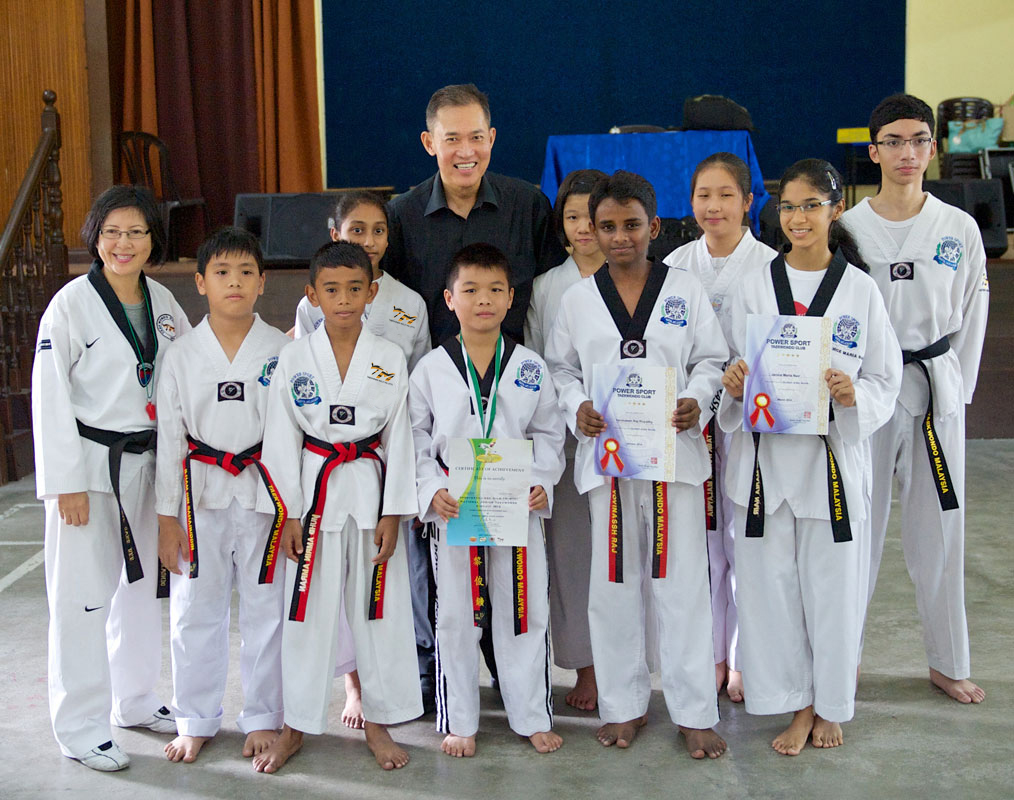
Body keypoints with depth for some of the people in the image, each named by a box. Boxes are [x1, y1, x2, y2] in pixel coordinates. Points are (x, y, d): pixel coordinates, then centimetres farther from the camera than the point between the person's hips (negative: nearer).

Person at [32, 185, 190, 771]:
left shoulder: (163, 302, 5)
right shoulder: (72, 304, -10)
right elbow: (50, 398, -11)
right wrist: (66, 482, -14)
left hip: (147, 463, 6)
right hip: (89, 464, -6)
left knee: (143, 581, 16)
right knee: (83, 594, -2)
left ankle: (136, 699, 33)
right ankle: (82, 727, 11)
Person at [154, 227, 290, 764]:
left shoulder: (283, 351, -2)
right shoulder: (182, 356, 1)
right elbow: (168, 439, 3)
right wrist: (167, 517, 1)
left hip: (266, 494, -1)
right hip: (201, 497, 1)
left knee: (266, 609, 7)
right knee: (195, 610, 9)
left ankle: (263, 717, 25)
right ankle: (195, 721, 27)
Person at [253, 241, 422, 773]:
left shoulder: (390, 359, -1)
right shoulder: (294, 359, -2)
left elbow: (399, 438, 1)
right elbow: (282, 438, -1)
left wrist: (392, 514, -3)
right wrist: (289, 513, -4)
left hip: (372, 488, 1)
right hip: (314, 489, 0)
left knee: (378, 607, 7)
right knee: (308, 609, 6)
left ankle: (378, 722, 23)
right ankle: (296, 726, 20)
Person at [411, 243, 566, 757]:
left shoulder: (529, 367, 1)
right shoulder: (432, 368, -2)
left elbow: (548, 434, 6)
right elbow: (414, 438, 1)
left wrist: (542, 482, -9)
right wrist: (432, 490, -12)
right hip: (454, 509, -1)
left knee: (524, 612, 8)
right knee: (455, 616, 8)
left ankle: (532, 717, 23)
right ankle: (459, 723, 22)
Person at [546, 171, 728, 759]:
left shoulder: (686, 290, 4)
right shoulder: (578, 299, 7)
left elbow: (712, 360, 6)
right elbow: (561, 367, 12)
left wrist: (696, 401, -14)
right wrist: (576, 408, -7)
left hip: (675, 450, -1)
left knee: (682, 580, 1)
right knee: (614, 583, 8)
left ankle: (695, 711, 12)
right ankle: (625, 705, 23)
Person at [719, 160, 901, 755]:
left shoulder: (860, 290, 0)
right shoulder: (754, 287, 4)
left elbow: (886, 381, 2)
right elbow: (735, 370, 9)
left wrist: (853, 395, -18)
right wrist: (733, 384, -14)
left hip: (833, 454, -1)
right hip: (766, 455, 1)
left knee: (833, 582, 7)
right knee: (772, 581, 5)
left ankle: (831, 704, 28)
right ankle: (797, 704, 23)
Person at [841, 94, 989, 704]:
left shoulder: (959, 229, 2)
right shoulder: (847, 228, -3)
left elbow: (972, 315, 8)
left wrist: (957, 388, 4)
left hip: (936, 390, 2)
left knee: (939, 531, 10)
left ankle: (949, 662, 25)